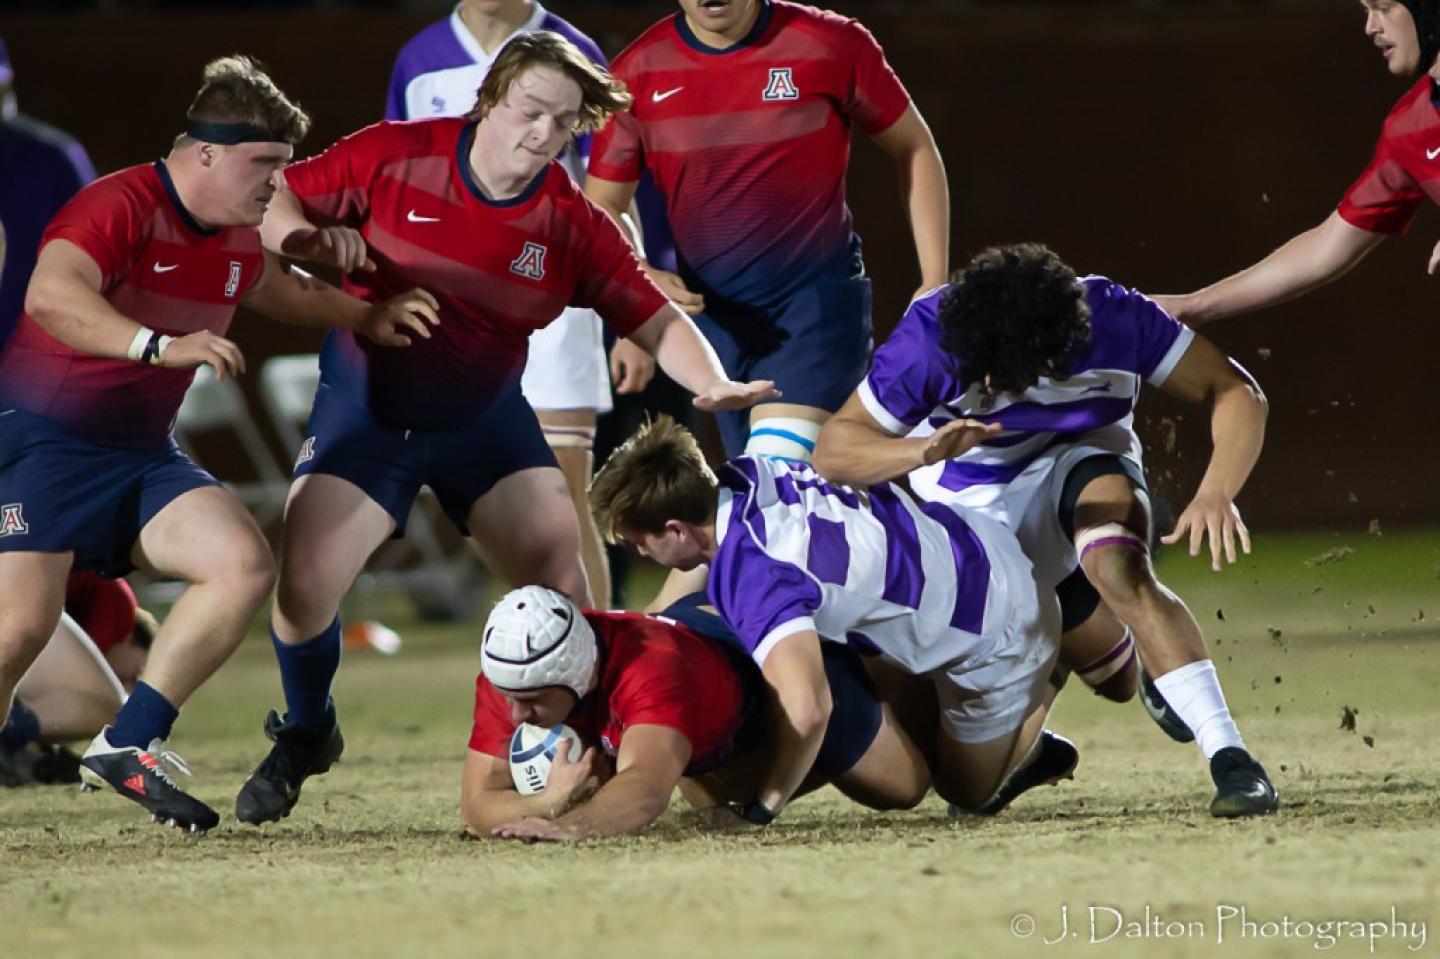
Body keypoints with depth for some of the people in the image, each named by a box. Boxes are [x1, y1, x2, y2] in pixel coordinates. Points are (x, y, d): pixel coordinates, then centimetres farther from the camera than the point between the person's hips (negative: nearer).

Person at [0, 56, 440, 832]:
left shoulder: (238, 241, 9)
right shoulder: (121, 207, -19)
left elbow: (280, 290, 34)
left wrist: (365, 318, 21)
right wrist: (162, 346, -49)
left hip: (141, 452, 8)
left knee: (245, 564, -11)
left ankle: (128, 746, -7)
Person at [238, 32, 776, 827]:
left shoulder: (571, 224, -9)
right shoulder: (395, 158, -14)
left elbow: (655, 321, -6)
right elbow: (277, 201, -6)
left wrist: (711, 384, -24)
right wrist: (312, 240, -28)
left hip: (485, 418, 2)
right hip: (366, 410, -2)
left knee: (560, 580, -12)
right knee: (303, 586, -15)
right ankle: (304, 735, 16)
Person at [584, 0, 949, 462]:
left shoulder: (832, 45, -8)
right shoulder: (640, 72, -2)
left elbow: (914, 150, 4)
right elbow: (602, 206, 6)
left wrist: (935, 283, 0)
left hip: (819, 294, -4)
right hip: (710, 309, 4)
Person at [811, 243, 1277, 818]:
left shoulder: (1112, 317, -26)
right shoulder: (931, 336, -27)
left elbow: (1236, 394, -20)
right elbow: (833, 451, -25)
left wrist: (1215, 494, -38)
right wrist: (924, 450, -45)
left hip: (1082, 473, -2)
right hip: (968, 505, 2)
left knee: (1120, 571, -34)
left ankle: (1228, 755, -34)